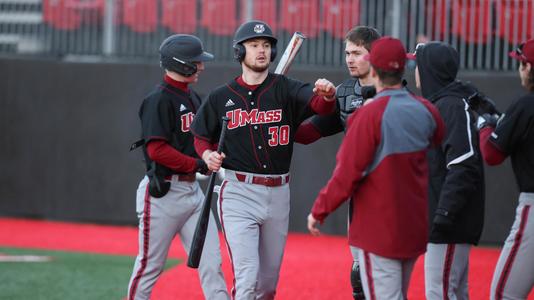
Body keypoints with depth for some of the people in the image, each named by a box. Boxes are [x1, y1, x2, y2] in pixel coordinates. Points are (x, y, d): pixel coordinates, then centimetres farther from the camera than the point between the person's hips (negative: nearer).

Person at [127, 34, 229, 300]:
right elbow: (157, 149, -21)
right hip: (163, 192, -8)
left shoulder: (192, 97, 15)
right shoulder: (158, 100, -13)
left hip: (192, 189, 8)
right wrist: (199, 165, -20)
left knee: (211, 263, 0)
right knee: (150, 265, 2)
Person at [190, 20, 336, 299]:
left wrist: (327, 95, -41)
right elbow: (202, 136, 15)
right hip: (239, 192, -2)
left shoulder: (286, 89, 0)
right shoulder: (221, 97, 1)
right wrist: (207, 154, -7)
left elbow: (319, 104, -18)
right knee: (247, 277, -14)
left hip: (278, 193, 2)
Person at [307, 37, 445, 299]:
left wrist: (319, 211, -7)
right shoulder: (424, 111, 1)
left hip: (378, 231, -7)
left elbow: (348, 173, -17)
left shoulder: (370, 114, -18)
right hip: (414, 228, 7)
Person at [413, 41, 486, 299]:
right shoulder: (436, 104, 17)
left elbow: (463, 167, -22)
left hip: (451, 222, -10)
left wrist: (445, 213, -26)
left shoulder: (453, 106, -13)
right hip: (438, 220, 10)